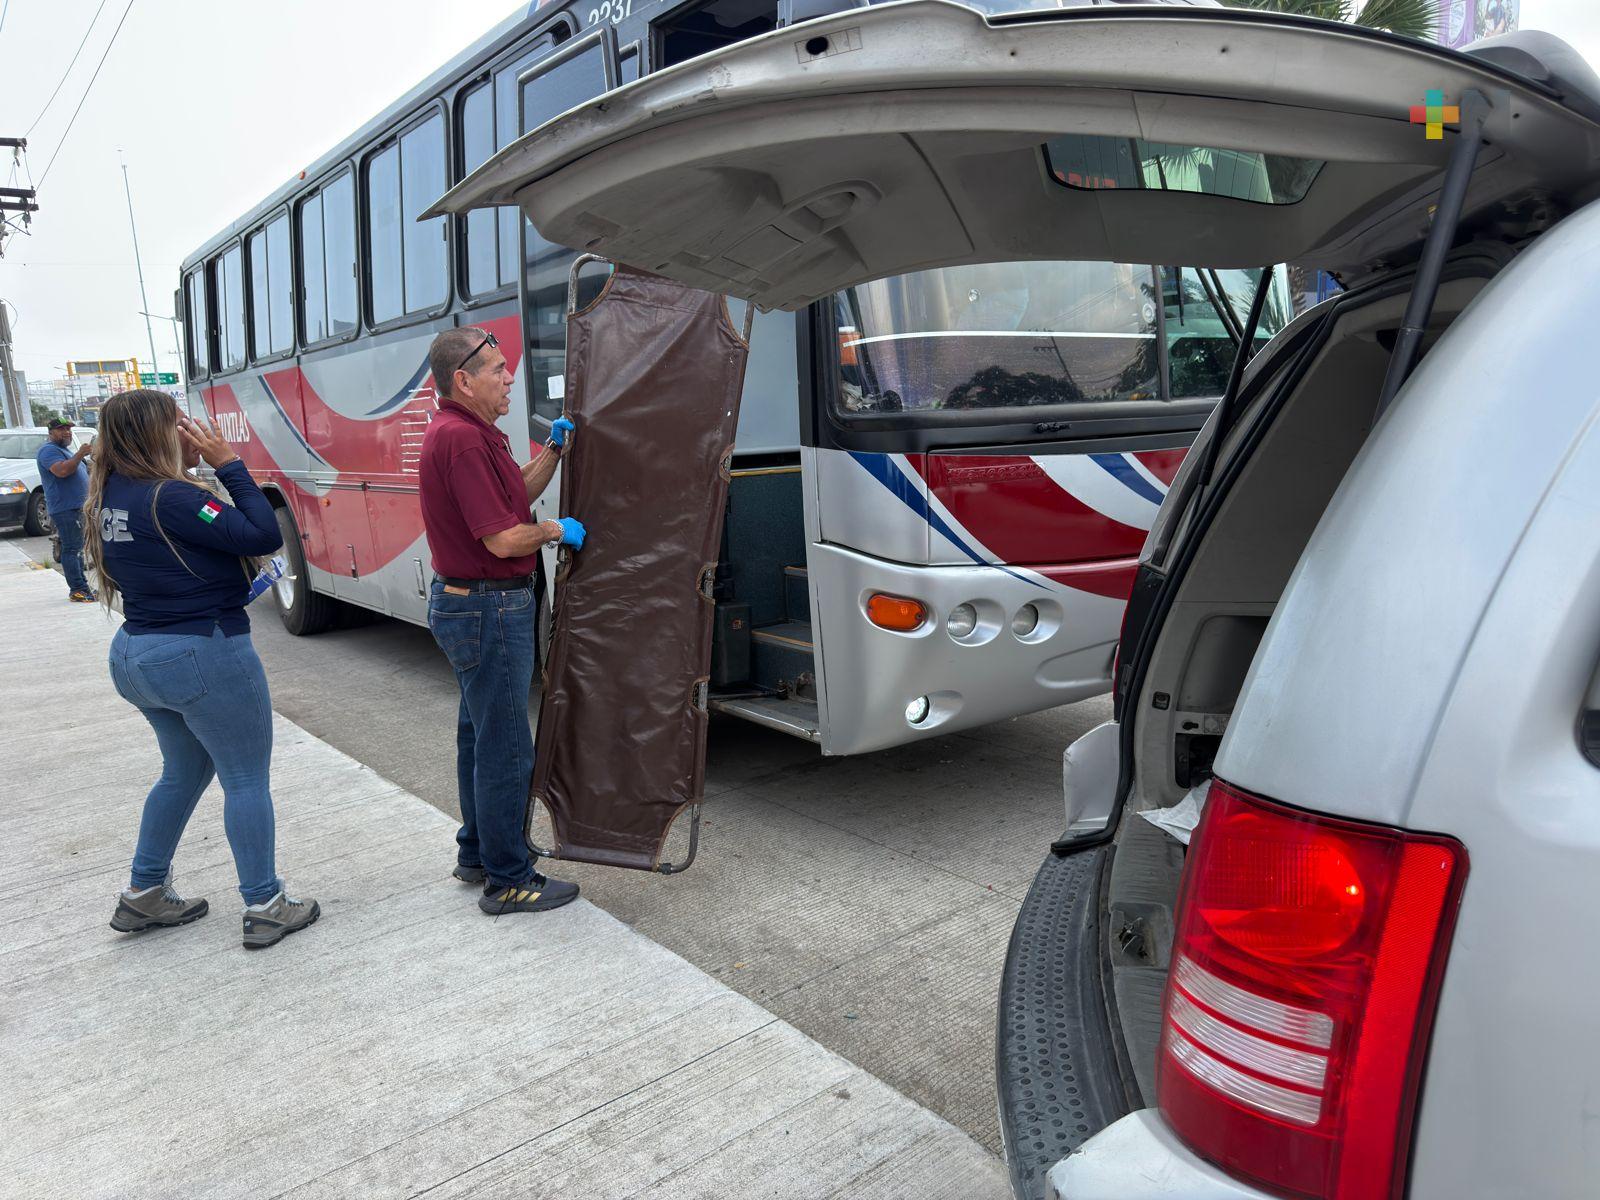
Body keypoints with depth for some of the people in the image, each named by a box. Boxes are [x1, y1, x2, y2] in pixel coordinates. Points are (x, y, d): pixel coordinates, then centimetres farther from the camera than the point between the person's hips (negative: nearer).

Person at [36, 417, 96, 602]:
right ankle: (77, 590, -13)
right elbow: (61, 471, -27)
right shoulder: (49, 450, -9)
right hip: (65, 508, -10)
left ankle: (82, 586, 19)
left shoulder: (66, 450, 22)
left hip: (77, 507, 10)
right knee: (71, 549, -12)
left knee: (77, 548, 13)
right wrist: (80, 455, -27)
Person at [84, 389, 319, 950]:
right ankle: (265, 908, 12)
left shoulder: (111, 497, 6)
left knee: (184, 771, 25)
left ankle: (143, 894, 34)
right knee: (247, 781, 4)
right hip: (204, 656, -9)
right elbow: (264, 535, -24)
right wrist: (230, 464, -16)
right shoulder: (170, 497, -22)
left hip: (134, 655, 9)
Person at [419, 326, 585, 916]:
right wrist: (557, 530, -7)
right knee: (505, 747, -2)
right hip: (488, 611, -11)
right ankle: (508, 880, 10)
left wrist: (552, 451, 9)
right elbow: (504, 539, -24)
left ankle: (478, 852, 34)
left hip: (469, 606, 11)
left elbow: (515, 494, 20)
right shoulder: (461, 438, -22)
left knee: (481, 735, 20)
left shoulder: (467, 432, 12)